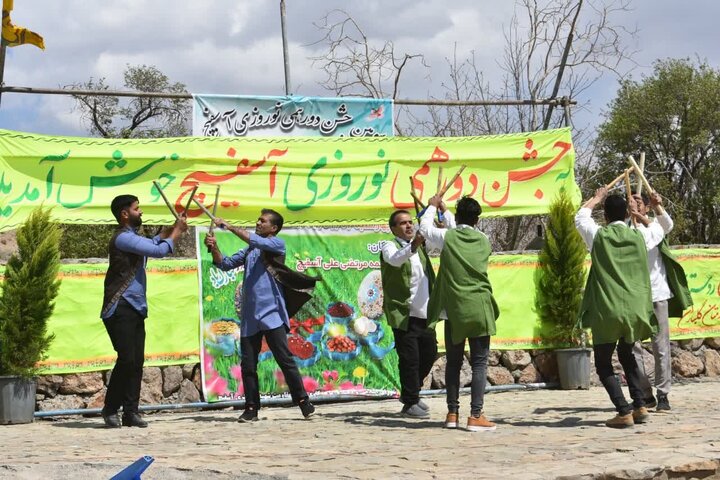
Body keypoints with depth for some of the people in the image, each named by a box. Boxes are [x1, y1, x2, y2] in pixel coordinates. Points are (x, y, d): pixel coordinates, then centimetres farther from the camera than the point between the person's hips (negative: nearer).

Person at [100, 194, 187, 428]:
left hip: (136, 308, 10)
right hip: (120, 309, -10)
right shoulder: (123, 238, -13)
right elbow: (159, 251, -17)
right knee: (127, 359, -13)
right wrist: (177, 231, -3)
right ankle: (110, 409, -2)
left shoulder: (132, 237, 21)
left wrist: (173, 229, 21)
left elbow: (154, 242, 37)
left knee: (137, 361, 3)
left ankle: (130, 411, 3)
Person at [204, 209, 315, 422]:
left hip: (271, 313, -6)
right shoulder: (250, 250, 20)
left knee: (285, 360, -8)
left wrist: (229, 226, -13)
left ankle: (304, 403, -1)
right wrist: (214, 248, -2)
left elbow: (256, 241, -15)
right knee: (248, 364, 3)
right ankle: (251, 409, 9)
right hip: (249, 315, 6)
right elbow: (226, 264, 16)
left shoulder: (277, 243, 2)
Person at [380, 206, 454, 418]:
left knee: (429, 354, 13)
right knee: (409, 358, -5)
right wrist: (413, 246, -46)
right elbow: (395, 259, -28)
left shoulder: (420, 244, 15)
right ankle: (410, 403, 4)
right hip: (404, 314, -7)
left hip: (425, 313, 7)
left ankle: (411, 392, 31)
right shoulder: (390, 247, -5)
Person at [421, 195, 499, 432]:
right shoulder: (483, 240, 6)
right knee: (479, 363, 0)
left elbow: (425, 227, 16)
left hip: (455, 311, 0)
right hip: (479, 310, 0)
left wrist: (433, 206, 33)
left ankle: (452, 413, 13)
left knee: (454, 362, 12)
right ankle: (476, 415, -8)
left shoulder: (447, 237, -2)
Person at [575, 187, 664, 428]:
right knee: (626, 355, 26)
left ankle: (624, 411, -9)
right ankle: (639, 405, 16)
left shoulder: (598, 235, -1)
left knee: (603, 364, 5)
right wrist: (639, 215, 38)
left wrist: (596, 198, 33)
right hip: (635, 310, 4)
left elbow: (580, 217, 20)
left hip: (607, 312, -4)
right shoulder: (638, 236, 4)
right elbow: (658, 231, 28)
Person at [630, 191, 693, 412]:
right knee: (631, 346, -1)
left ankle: (663, 394, 5)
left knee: (661, 346, 0)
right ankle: (645, 395, 8)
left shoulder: (653, 225, 5)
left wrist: (658, 207, -36)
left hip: (656, 293, -1)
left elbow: (667, 225, -17)